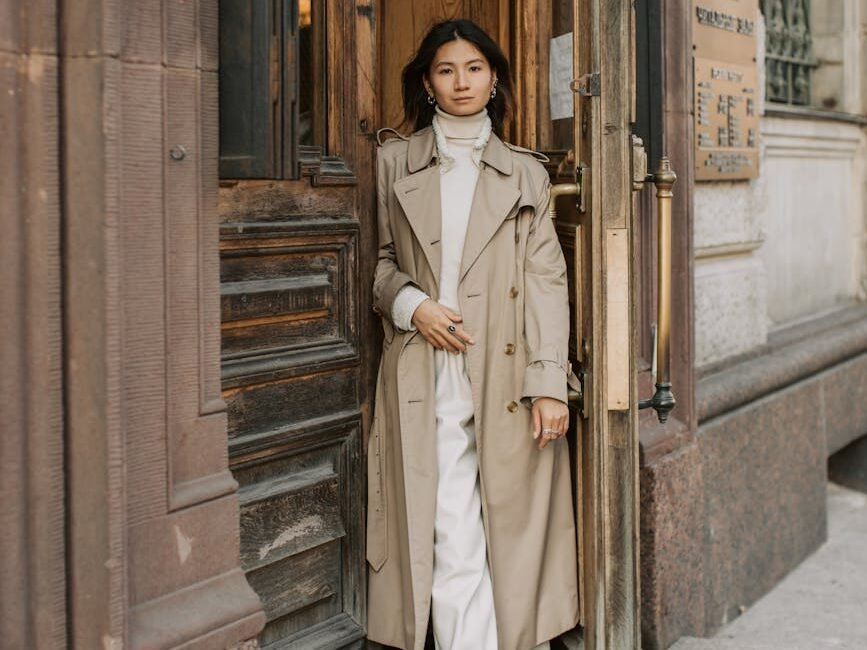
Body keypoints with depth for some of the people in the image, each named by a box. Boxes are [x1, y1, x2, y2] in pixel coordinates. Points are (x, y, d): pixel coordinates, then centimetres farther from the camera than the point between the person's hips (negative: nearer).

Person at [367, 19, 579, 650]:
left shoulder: (524, 172, 11)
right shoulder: (395, 162, 11)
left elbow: (547, 279, 4)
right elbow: (381, 260, 15)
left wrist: (549, 382, -6)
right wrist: (411, 306, -6)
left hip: (507, 375, 1)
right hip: (427, 378, 0)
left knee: (513, 531, 1)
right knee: (452, 546, -5)